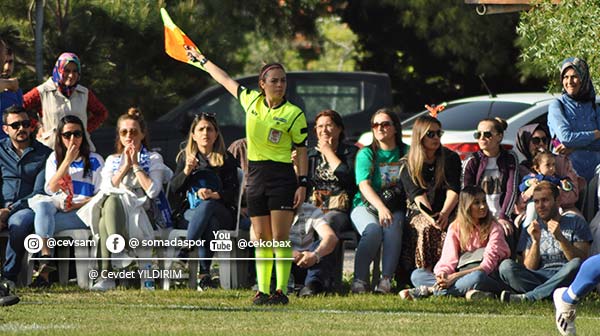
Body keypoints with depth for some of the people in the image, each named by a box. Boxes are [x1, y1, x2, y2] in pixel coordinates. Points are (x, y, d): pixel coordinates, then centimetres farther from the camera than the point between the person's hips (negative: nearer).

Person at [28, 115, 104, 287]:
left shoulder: (95, 160, 10)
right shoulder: (54, 159, 19)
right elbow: (51, 189, 2)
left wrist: (78, 205, -12)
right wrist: (67, 161, -4)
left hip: (83, 211, -3)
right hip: (57, 206, 3)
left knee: (43, 222, -32)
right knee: (42, 205, -36)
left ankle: (44, 273, -39)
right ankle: (46, 255, -49)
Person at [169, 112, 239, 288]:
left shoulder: (226, 159, 10)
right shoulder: (185, 156, 17)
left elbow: (232, 191, -1)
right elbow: (174, 187, 7)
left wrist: (214, 195, -22)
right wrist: (186, 171, -12)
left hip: (221, 212, -1)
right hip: (189, 214, 1)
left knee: (207, 205, -38)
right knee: (209, 223, -37)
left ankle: (184, 252, -45)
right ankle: (204, 272, -46)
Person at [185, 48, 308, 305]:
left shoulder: (294, 114, -4)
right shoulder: (252, 101, 7)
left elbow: (301, 150, -1)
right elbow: (225, 80, 21)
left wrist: (303, 183, -8)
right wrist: (201, 60, 30)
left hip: (282, 177, -4)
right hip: (255, 176, 4)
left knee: (280, 237, -8)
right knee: (261, 238, 5)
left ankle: (282, 291, -7)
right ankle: (262, 290, 7)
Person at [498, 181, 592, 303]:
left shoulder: (575, 222, 8)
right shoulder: (530, 230, 14)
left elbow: (582, 259, -5)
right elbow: (530, 268, 4)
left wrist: (560, 238, -18)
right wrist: (536, 241, -11)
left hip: (566, 278, -2)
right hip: (540, 278, 2)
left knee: (575, 265, -36)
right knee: (506, 266, -22)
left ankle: (525, 297, -33)